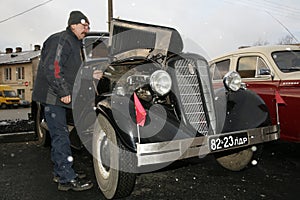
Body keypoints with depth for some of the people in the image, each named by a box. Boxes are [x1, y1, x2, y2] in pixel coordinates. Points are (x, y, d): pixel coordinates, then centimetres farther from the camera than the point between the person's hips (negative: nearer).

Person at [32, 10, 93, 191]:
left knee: (60, 136, 15)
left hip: (60, 97, 10)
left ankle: (60, 173, 26)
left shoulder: (76, 44, 20)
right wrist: (64, 92, -21)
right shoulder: (62, 40, -11)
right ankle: (67, 179, -1)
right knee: (61, 137, -8)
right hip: (53, 97, -10)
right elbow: (51, 68, -21)